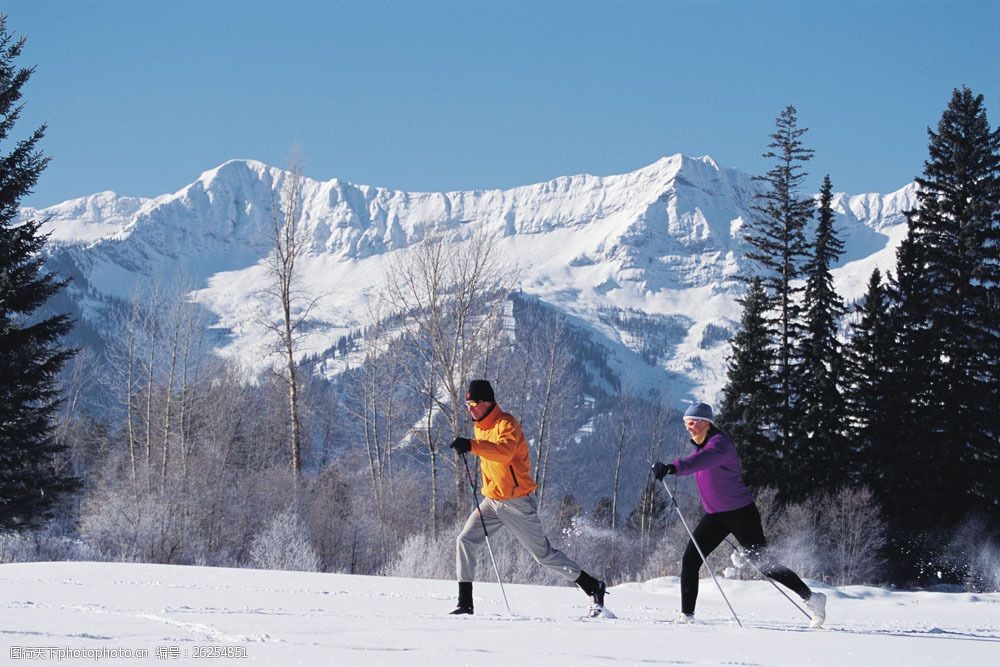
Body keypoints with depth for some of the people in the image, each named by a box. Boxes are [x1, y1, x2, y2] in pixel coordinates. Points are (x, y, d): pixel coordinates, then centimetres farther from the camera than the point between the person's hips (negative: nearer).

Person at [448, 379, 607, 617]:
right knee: (465, 541, -7)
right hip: (492, 501, 8)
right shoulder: (479, 426, 10)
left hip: (517, 503, -8)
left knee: (544, 554, -1)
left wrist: (472, 445, -52)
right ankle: (465, 603, -4)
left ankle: (593, 587, 11)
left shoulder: (506, 424, -17)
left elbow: (505, 450, -40)